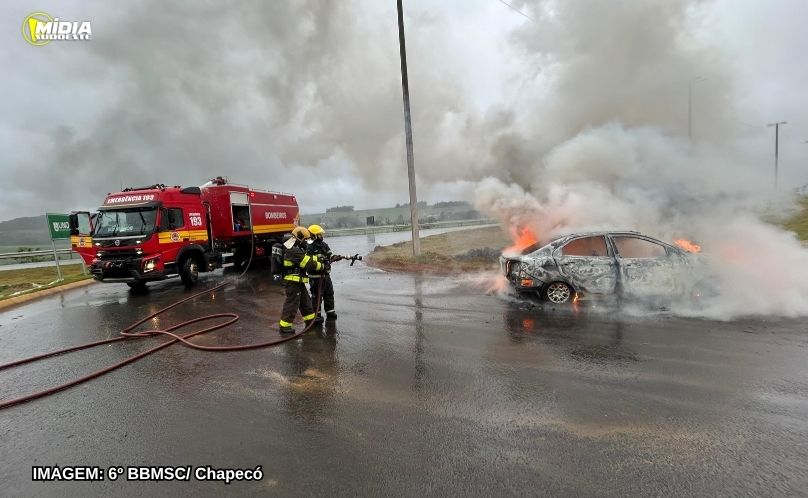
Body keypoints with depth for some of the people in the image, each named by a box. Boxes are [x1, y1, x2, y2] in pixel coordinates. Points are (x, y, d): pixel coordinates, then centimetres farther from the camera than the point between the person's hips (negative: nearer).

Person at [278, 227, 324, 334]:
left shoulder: (296, 249, 13)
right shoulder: (294, 251, -21)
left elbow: (308, 258, 15)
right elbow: (308, 263, -21)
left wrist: (319, 257, 5)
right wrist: (321, 266, -9)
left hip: (298, 282, 11)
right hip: (292, 282, -11)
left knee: (305, 300, 19)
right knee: (292, 303, -4)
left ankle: (310, 320, 31)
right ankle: (284, 326, 5)